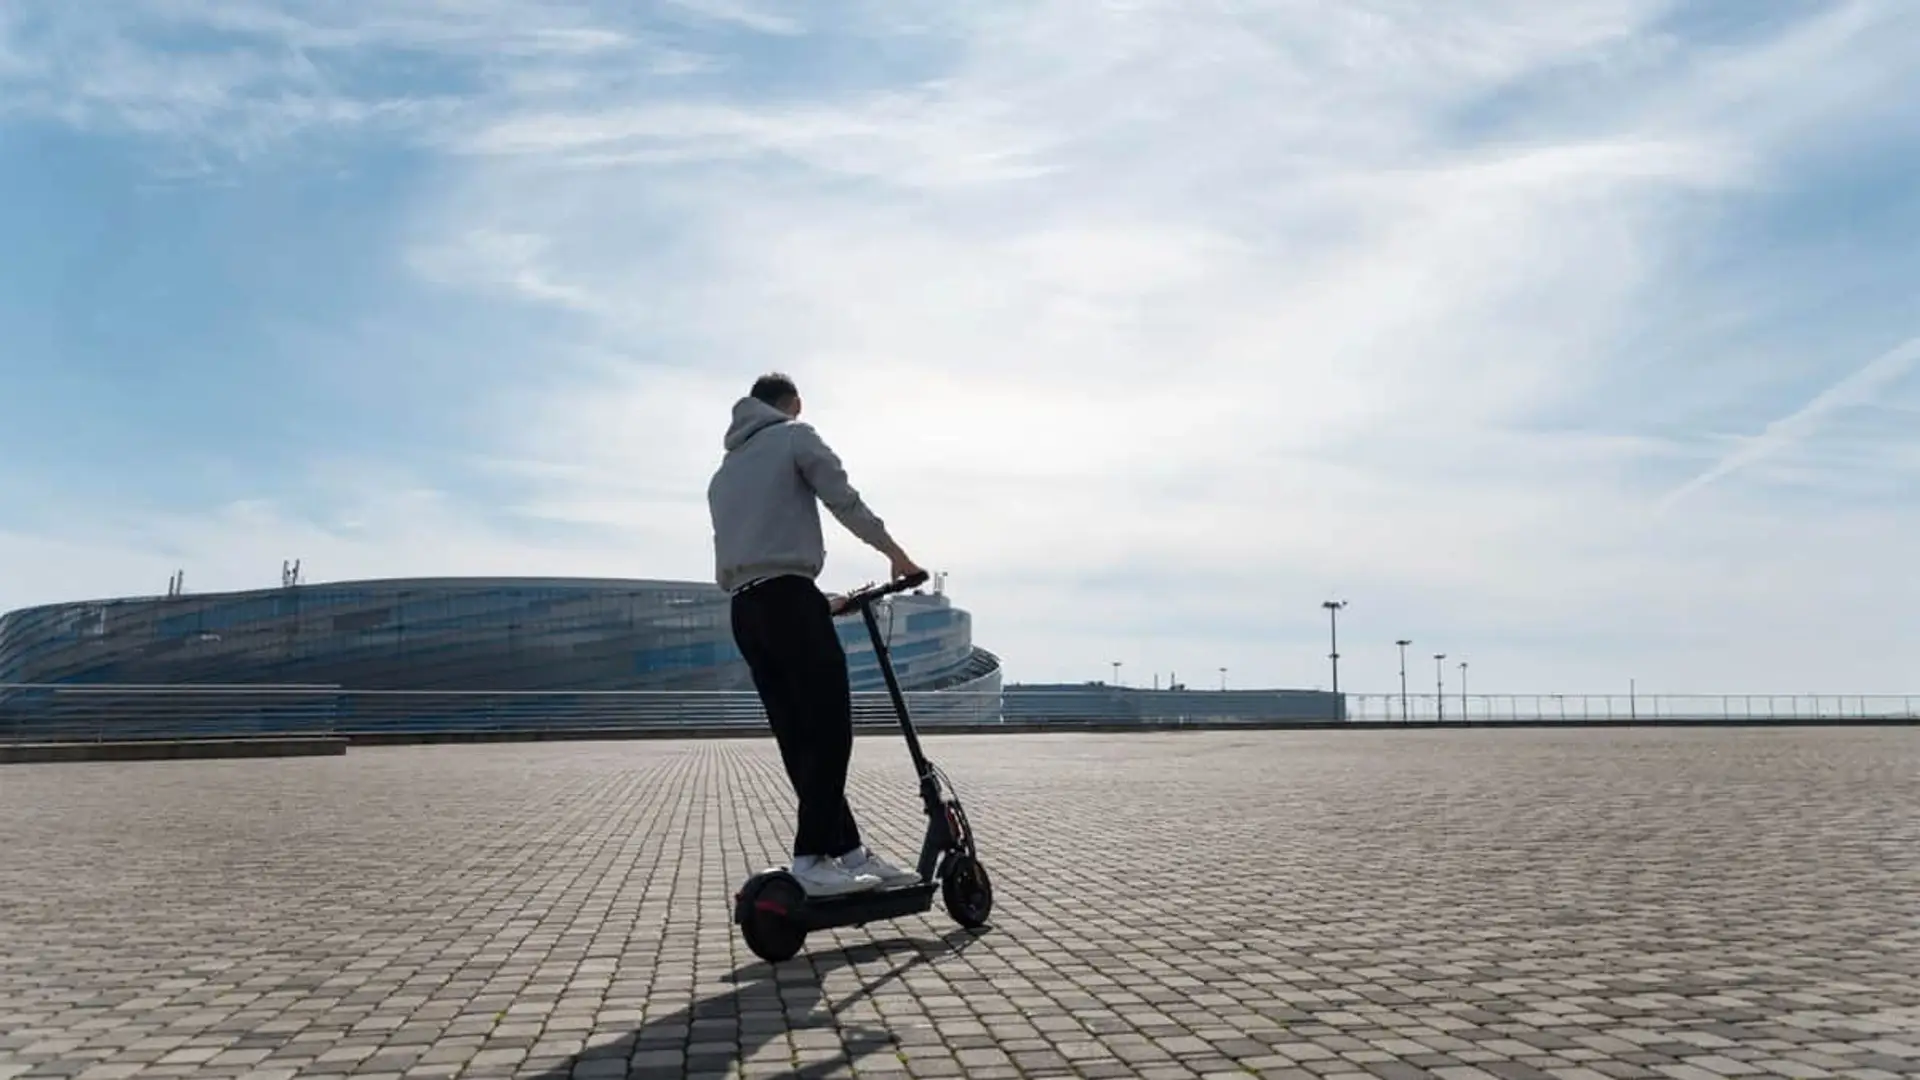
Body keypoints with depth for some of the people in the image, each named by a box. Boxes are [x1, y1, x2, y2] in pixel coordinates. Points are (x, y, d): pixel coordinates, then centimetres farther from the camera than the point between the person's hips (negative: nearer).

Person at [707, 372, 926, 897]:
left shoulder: (724, 472, 29)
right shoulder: (794, 436, 7)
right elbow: (846, 503, -4)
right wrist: (897, 554, 10)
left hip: (744, 610, 8)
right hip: (787, 598, -8)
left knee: (800, 740, 6)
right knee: (829, 731, -7)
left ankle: (850, 852, 8)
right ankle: (812, 858, -11)